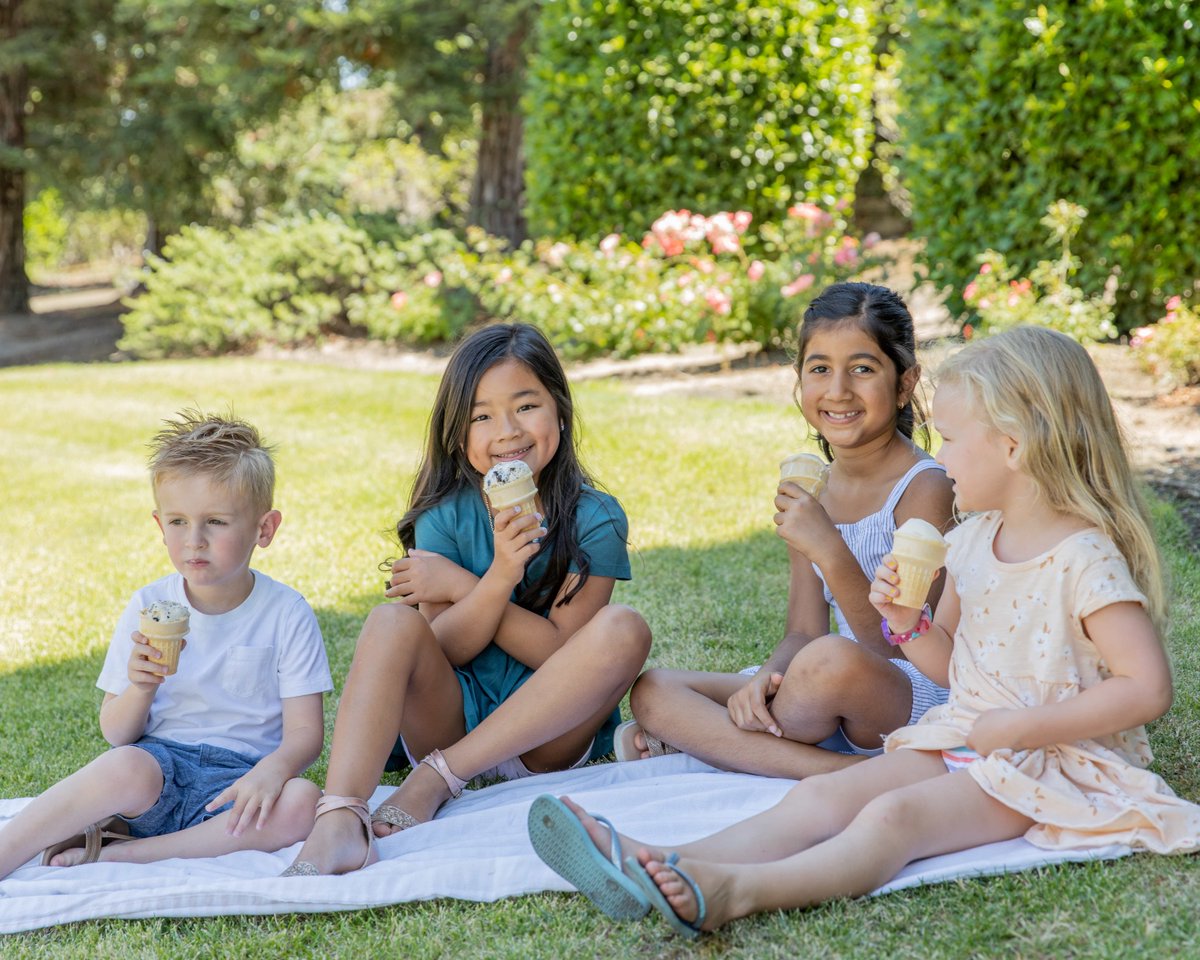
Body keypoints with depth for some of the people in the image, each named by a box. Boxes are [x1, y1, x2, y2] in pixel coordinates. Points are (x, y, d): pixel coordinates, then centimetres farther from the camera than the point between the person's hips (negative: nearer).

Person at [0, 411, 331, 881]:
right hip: (159, 759, 0)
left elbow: (304, 732, -6)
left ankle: (119, 854, -26)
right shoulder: (147, 608, 2)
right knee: (126, 767, -35)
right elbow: (115, 734, 4)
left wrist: (272, 769, -30)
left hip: (235, 781, 0)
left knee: (300, 803, -33)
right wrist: (140, 688, -19)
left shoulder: (286, 614, -3)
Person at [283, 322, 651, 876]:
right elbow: (446, 650, -8)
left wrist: (460, 585, -17)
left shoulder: (594, 520, -6)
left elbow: (558, 653, -12)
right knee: (392, 623, -25)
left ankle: (435, 779, -28)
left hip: (550, 733, -1)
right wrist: (498, 578, -26)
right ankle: (339, 822, -47)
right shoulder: (445, 516, -2)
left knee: (623, 629, -27)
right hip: (450, 719, 1)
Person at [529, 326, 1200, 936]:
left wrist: (1018, 727, -22)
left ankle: (740, 891, -53)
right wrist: (907, 622, -3)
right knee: (821, 796, -16)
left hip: (1055, 759, -7)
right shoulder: (973, 540, 11)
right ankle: (650, 867, -35)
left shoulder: (1085, 558, -15)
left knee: (893, 814, -32)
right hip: (962, 736, 7)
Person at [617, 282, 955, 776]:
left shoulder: (924, 489, -13)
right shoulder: (809, 489, 9)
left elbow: (903, 651, -17)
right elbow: (803, 633, 7)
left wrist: (831, 553, -29)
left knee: (832, 660, -40)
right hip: (834, 714, 7)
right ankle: (847, 771, -20)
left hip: (918, 698, -7)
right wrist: (762, 681, -17)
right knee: (652, 690, -8)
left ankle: (712, 738, -12)